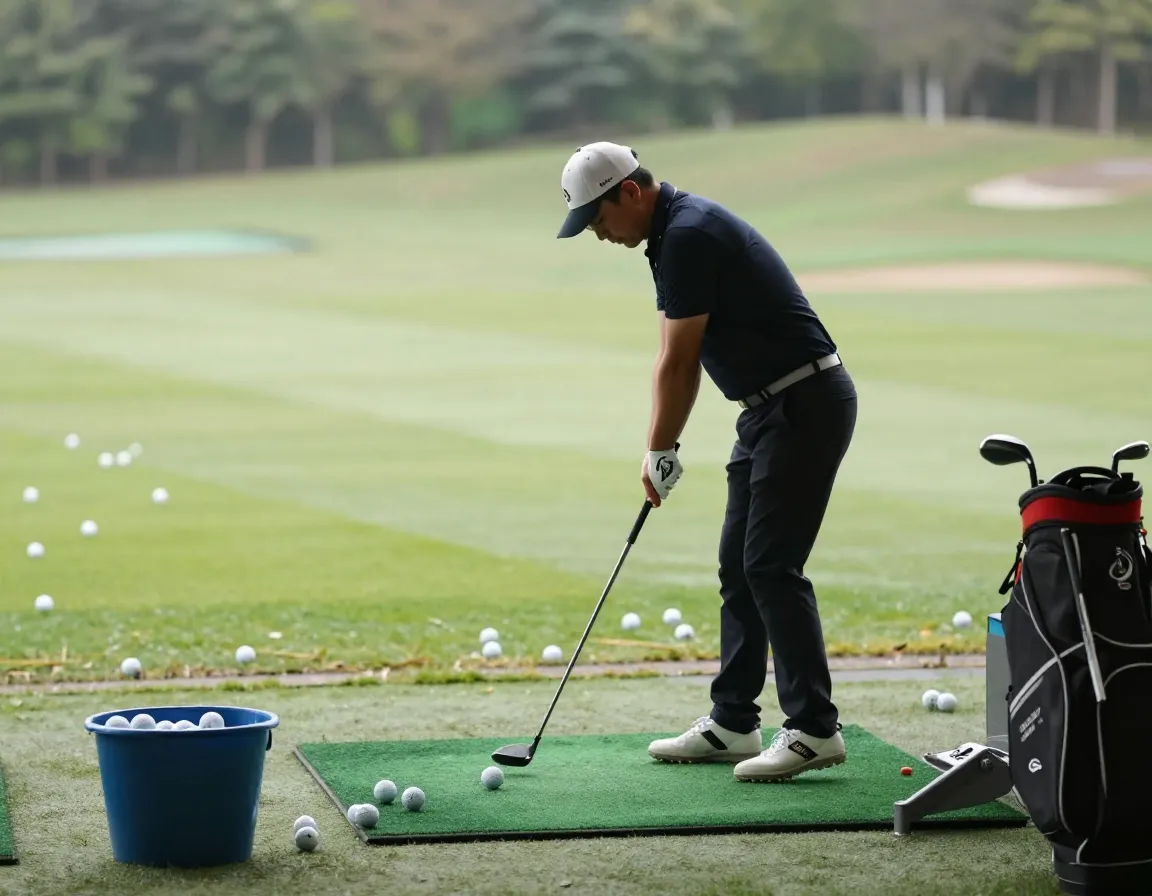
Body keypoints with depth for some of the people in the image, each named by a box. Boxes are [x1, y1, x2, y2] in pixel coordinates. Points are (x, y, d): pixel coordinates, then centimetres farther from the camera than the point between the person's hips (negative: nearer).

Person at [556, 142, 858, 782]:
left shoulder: (690, 235, -19)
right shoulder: (675, 235, 13)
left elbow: (680, 363, -15)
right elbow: (676, 359, 16)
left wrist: (660, 453, -4)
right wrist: (661, 451, 11)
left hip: (806, 404, -10)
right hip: (770, 409, 10)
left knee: (771, 565, -11)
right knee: (740, 566, 11)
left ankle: (815, 730, -8)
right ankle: (733, 723, 16)